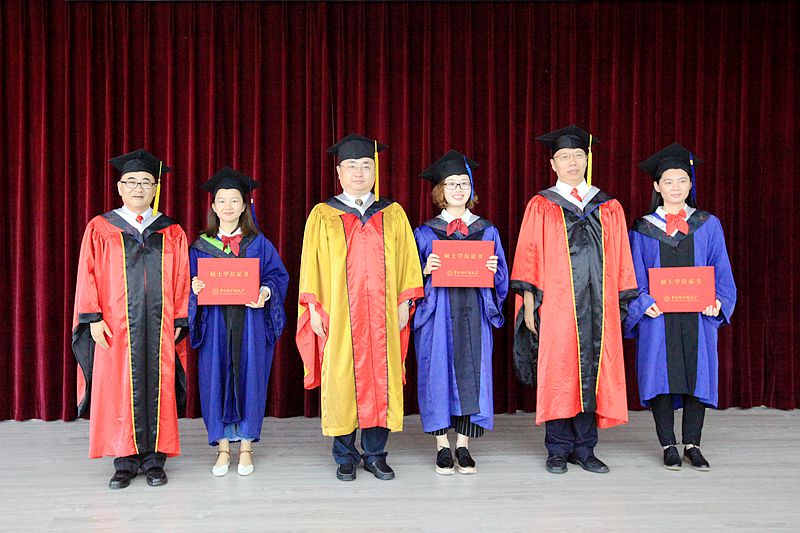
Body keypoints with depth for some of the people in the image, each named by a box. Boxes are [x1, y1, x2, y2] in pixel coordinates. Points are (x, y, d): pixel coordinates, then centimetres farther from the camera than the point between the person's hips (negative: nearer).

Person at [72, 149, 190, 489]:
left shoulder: (171, 233, 9)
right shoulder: (100, 229, 6)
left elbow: (180, 281, 7)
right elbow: (88, 276, 2)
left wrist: (179, 321, 0)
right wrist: (93, 318, -6)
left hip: (159, 327, 1)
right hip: (115, 329, -1)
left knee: (157, 389, 1)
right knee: (118, 391, 0)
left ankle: (154, 461, 9)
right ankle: (125, 462, 9)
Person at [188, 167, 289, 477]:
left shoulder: (259, 244, 7)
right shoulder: (201, 246, 9)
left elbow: (277, 275, 2)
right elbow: (191, 280, 7)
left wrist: (265, 292, -17)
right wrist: (195, 288, -16)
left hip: (250, 323, 0)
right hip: (214, 323, 1)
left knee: (248, 379, 1)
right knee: (216, 380, 1)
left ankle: (246, 448, 13)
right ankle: (223, 448, 12)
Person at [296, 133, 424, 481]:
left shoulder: (393, 214, 11)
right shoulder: (323, 216, 7)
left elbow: (407, 262, 10)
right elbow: (311, 265, 4)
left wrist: (404, 302, 2)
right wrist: (314, 308, -3)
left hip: (382, 316, 1)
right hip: (338, 317, -1)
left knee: (380, 380, 2)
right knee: (341, 382, 0)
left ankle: (375, 455, 13)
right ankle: (345, 458, 13)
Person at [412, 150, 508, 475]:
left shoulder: (487, 231, 11)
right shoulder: (425, 233, 6)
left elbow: (501, 277, 9)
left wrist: (493, 270, -12)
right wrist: (426, 270, -16)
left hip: (474, 313, 1)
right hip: (438, 312, -1)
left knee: (472, 372, -1)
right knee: (438, 372, -3)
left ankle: (463, 447, 8)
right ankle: (442, 448, 7)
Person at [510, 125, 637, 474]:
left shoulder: (609, 208, 13)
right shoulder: (541, 207, 6)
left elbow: (620, 262, 12)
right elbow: (528, 257, 2)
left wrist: (622, 302, 6)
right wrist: (529, 302, -6)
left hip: (598, 306, 2)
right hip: (555, 305, -2)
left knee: (592, 374, 3)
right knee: (557, 374, -2)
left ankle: (585, 448, 13)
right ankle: (558, 449, 9)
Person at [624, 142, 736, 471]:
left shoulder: (708, 225, 9)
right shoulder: (642, 229, 7)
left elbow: (721, 270, 7)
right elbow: (635, 274, 4)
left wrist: (717, 299, -10)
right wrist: (644, 302, -13)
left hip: (698, 316, 1)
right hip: (657, 317, -1)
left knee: (697, 376, 2)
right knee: (661, 378, -1)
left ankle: (692, 445, 14)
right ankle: (668, 446, 10)